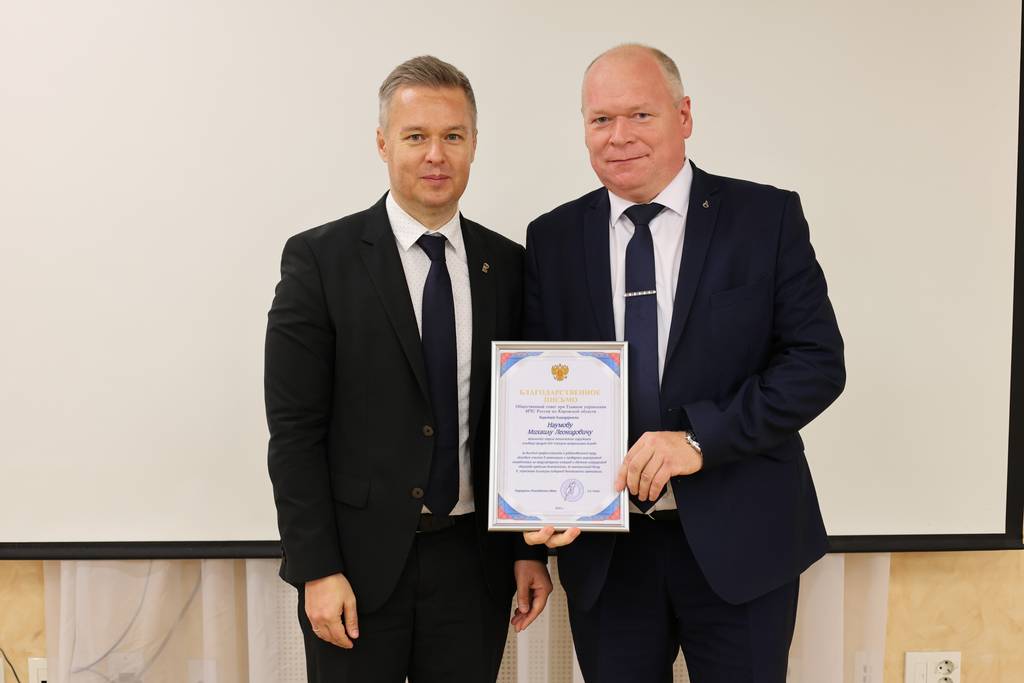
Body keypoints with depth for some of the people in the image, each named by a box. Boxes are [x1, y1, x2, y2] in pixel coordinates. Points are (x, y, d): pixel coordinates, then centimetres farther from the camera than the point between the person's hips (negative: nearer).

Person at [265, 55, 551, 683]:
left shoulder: (508, 266, 5)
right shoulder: (320, 259, -6)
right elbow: (295, 428, -8)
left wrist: (531, 550, 5)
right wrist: (317, 569, -11)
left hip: (474, 559, 3)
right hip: (360, 560, -3)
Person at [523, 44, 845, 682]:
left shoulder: (766, 217, -4)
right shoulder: (552, 239, 3)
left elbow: (818, 362, -8)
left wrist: (700, 438, -19)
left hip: (739, 539, -1)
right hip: (603, 545, 2)